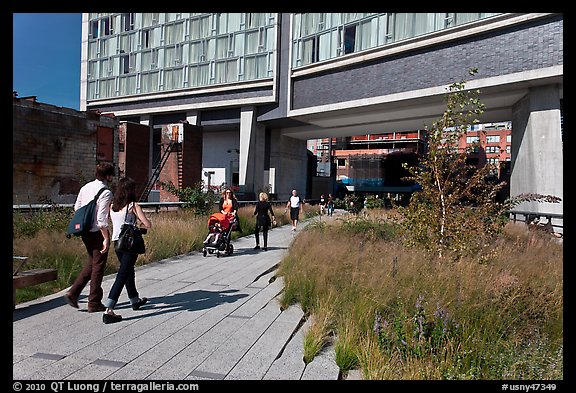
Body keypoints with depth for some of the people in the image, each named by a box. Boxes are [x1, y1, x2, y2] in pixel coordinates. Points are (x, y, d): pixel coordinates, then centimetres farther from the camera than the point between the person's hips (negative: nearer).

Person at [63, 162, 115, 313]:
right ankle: (94, 303, 15)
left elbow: (77, 207, 14)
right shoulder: (106, 193, -19)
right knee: (98, 266, 5)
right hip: (98, 232, -8)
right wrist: (106, 239, -17)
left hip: (85, 231, 8)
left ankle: (73, 292, 17)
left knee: (91, 262, 24)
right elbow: (102, 219, -22)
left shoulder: (86, 187, 6)